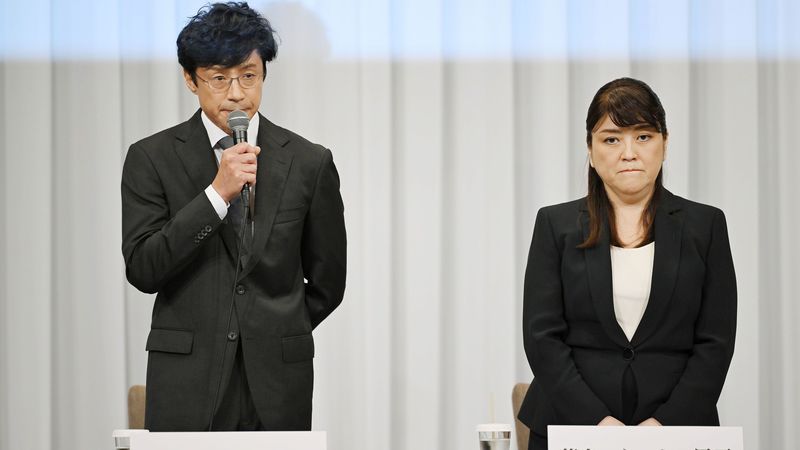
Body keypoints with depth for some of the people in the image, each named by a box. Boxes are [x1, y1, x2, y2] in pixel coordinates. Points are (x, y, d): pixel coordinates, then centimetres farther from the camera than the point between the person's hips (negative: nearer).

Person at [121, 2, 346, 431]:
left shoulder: (309, 162, 3)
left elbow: (327, 283, 11)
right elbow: (142, 270, -9)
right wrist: (217, 193, -16)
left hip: (277, 387, 1)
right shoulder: (151, 158, 1)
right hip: (186, 384, -1)